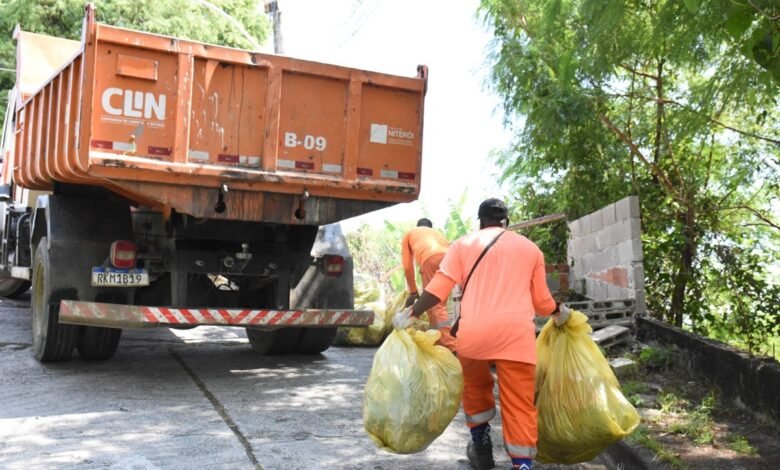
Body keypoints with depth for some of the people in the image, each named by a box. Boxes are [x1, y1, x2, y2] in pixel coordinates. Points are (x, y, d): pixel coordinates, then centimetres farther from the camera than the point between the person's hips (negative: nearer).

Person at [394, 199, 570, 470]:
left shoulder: (463, 244, 13)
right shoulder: (530, 247, 17)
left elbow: (438, 288, 4)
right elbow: (541, 300, 20)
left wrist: (411, 314, 15)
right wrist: (559, 313, 40)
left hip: (473, 331, 0)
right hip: (516, 333, 0)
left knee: (475, 388, 25)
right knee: (519, 403, 3)